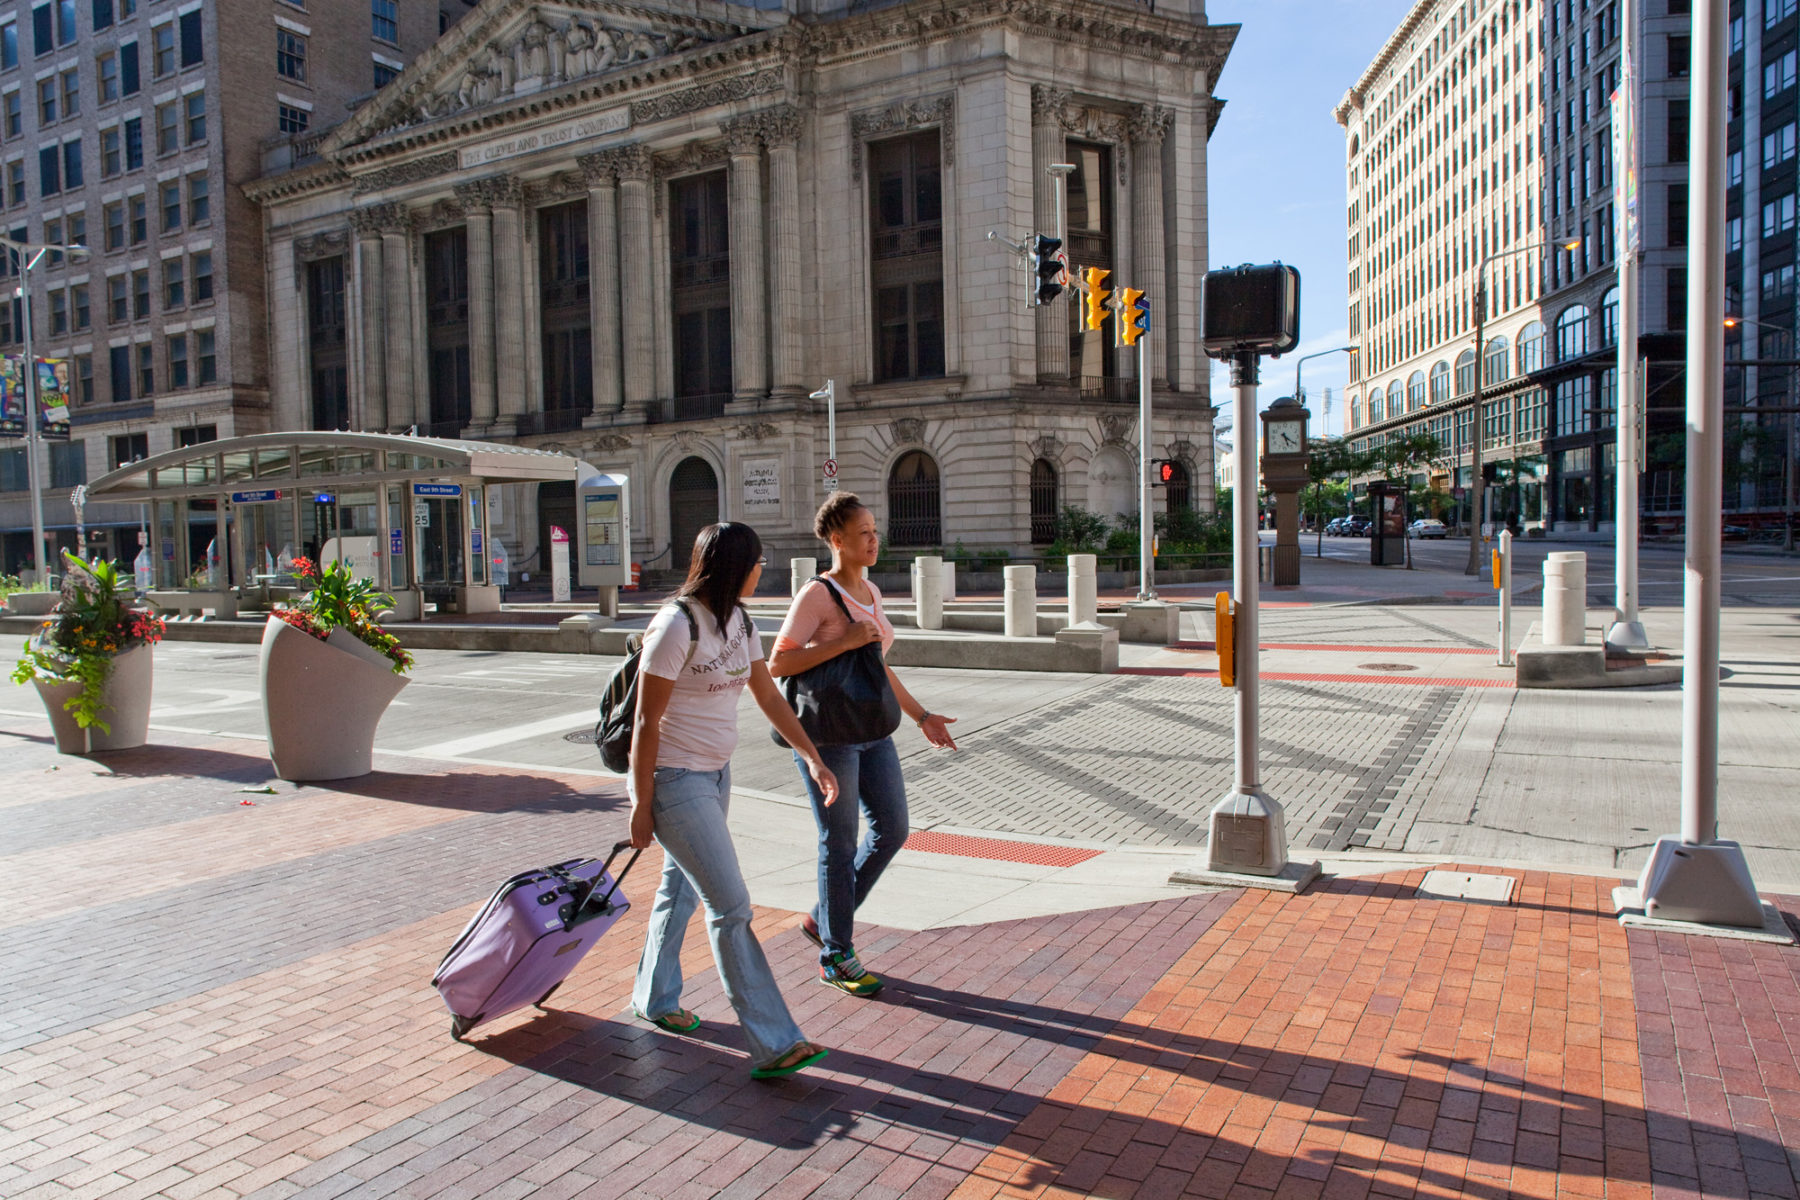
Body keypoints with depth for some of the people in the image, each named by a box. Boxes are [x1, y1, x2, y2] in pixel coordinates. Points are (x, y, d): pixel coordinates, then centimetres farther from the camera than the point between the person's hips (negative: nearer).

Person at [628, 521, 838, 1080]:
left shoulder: (739, 621, 5)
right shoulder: (678, 625, -21)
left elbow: (769, 695, 12)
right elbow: (646, 721, -18)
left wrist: (812, 757, 9)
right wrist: (642, 805, -16)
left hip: (715, 775, 9)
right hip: (674, 780, -9)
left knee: (682, 888, 21)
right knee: (730, 906, -9)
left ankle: (654, 1000, 41)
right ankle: (773, 1044, -4)